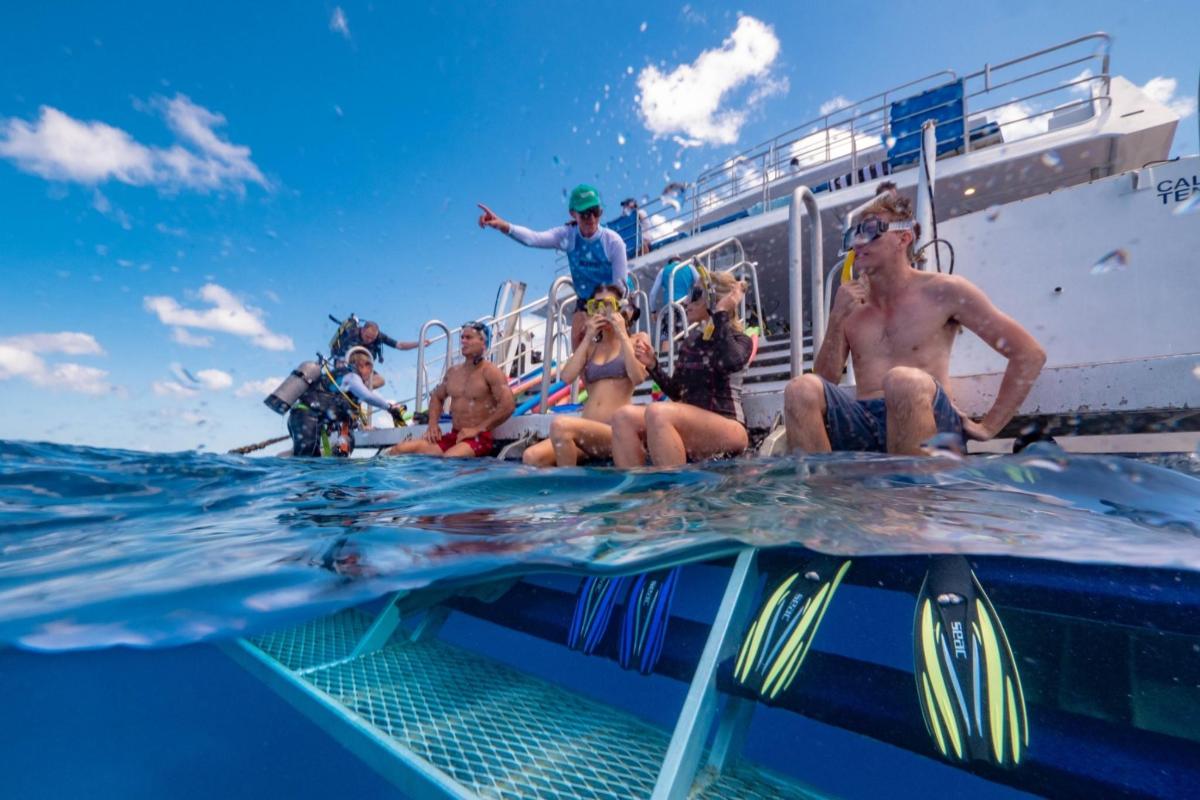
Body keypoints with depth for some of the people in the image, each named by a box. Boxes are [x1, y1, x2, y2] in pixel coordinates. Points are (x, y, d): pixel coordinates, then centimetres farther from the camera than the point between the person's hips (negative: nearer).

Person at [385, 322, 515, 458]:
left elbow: (508, 406, -18)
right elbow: (437, 397, 29)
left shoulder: (490, 372, -6)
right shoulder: (453, 371, 14)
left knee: (448, 458, -37)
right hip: (453, 436, 7)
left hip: (479, 438, -6)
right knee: (400, 450, -6)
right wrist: (433, 423, 10)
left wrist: (477, 429, -18)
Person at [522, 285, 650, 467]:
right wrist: (588, 338, 4)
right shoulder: (590, 347, 22)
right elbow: (566, 377, 4)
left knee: (560, 424, -31)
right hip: (587, 431, 4)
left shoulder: (637, 340, 12)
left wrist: (622, 335, -4)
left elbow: (638, 377, -8)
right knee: (532, 457, -23)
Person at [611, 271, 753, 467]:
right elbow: (676, 391, 21)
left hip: (728, 428, -7)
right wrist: (653, 365, 6)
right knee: (624, 417, -13)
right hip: (692, 427, 7)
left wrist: (721, 314, -16)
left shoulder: (739, 340, 0)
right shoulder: (691, 341, 16)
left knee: (657, 412, -32)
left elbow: (729, 363, -27)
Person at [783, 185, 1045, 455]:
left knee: (903, 380, -34)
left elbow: (1030, 354, 6)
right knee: (803, 389, -24)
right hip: (863, 424, 3)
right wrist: (836, 320, -1)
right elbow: (825, 385, 9)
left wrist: (987, 427, 1)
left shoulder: (944, 291, 6)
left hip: (931, 423, -2)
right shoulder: (850, 305, 15)